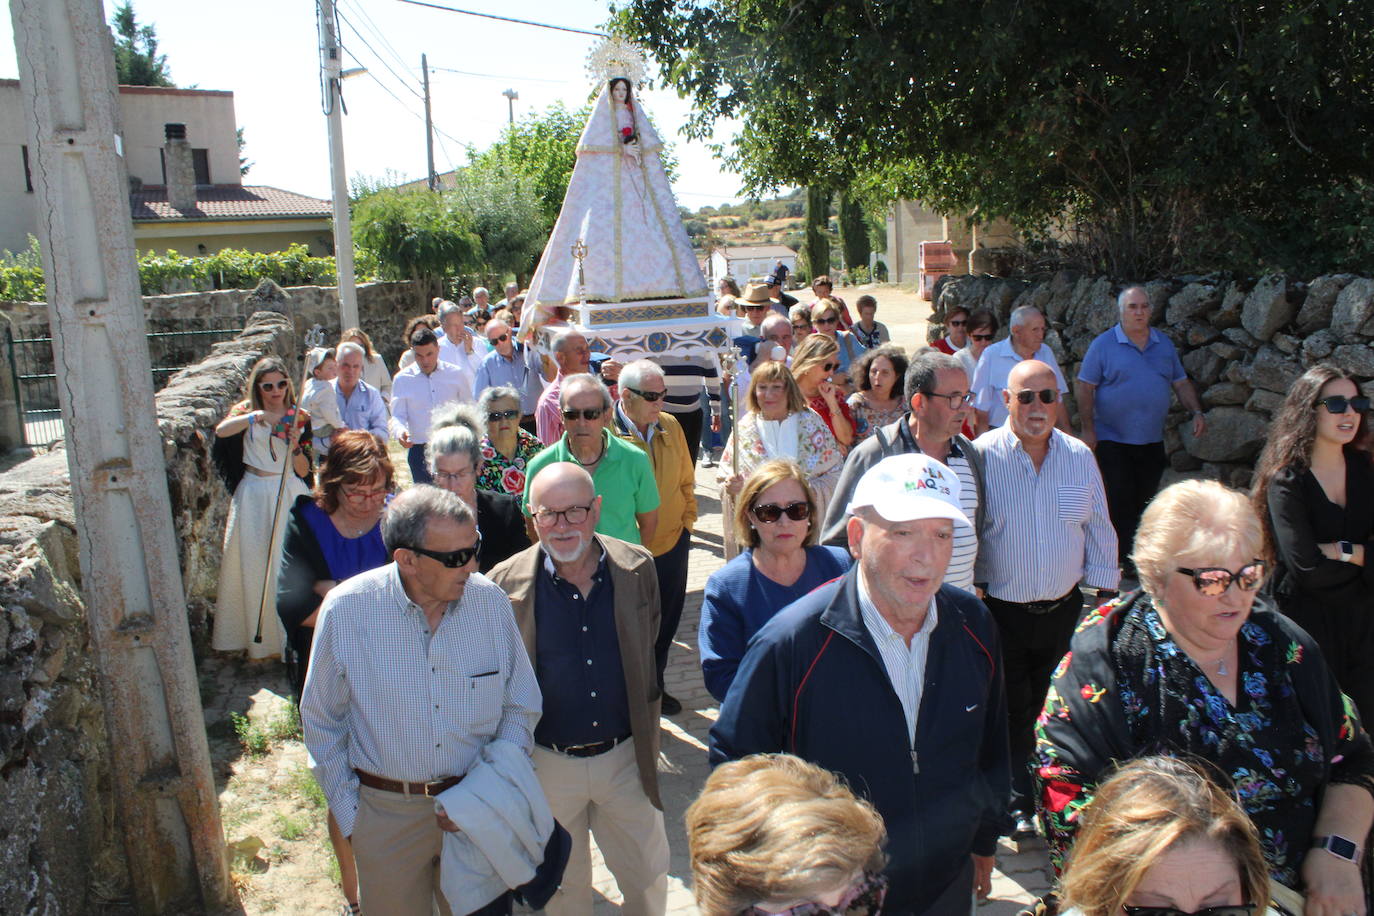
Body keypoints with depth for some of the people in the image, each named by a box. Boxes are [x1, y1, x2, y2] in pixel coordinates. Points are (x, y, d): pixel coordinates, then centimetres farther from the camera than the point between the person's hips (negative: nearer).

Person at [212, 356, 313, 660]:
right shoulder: (246, 411, 2)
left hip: (289, 495, 0)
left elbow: (304, 470, 1)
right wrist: (253, 417, -34)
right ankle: (259, 637, 16)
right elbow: (221, 431, -22)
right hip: (254, 496, 0)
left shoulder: (298, 417, 4)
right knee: (254, 564, 3)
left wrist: (295, 447, -16)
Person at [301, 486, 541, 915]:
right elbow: (322, 723, 0)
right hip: (386, 815, -1)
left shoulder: (491, 601, -11)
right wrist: (348, 815, 0)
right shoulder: (345, 610, -14)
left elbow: (522, 708, 0)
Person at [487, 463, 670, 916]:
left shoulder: (638, 568, -7)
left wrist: (647, 736, 9)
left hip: (626, 758, 2)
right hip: (547, 764, -1)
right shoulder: (506, 583, -13)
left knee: (649, 879, 17)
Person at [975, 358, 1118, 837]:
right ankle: (1020, 805, 27)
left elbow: (1099, 531, 12)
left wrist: (1106, 593, 9)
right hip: (1002, 612, -3)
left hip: (1065, 608, 3)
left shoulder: (1080, 457, 4)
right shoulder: (982, 455, -8)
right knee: (1012, 714, 8)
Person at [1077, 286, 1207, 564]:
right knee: (1119, 504, -6)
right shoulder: (1103, 344, -5)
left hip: (1152, 441, 5)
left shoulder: (1164, 344, 10)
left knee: (1145, 504, 10)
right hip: (1112, 441, -5)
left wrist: (1196, 412, 0)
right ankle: (1119, 564, 2)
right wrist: (1088, 430, -12)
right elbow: (1084, 387, -6)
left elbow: (1181, 383, 16)